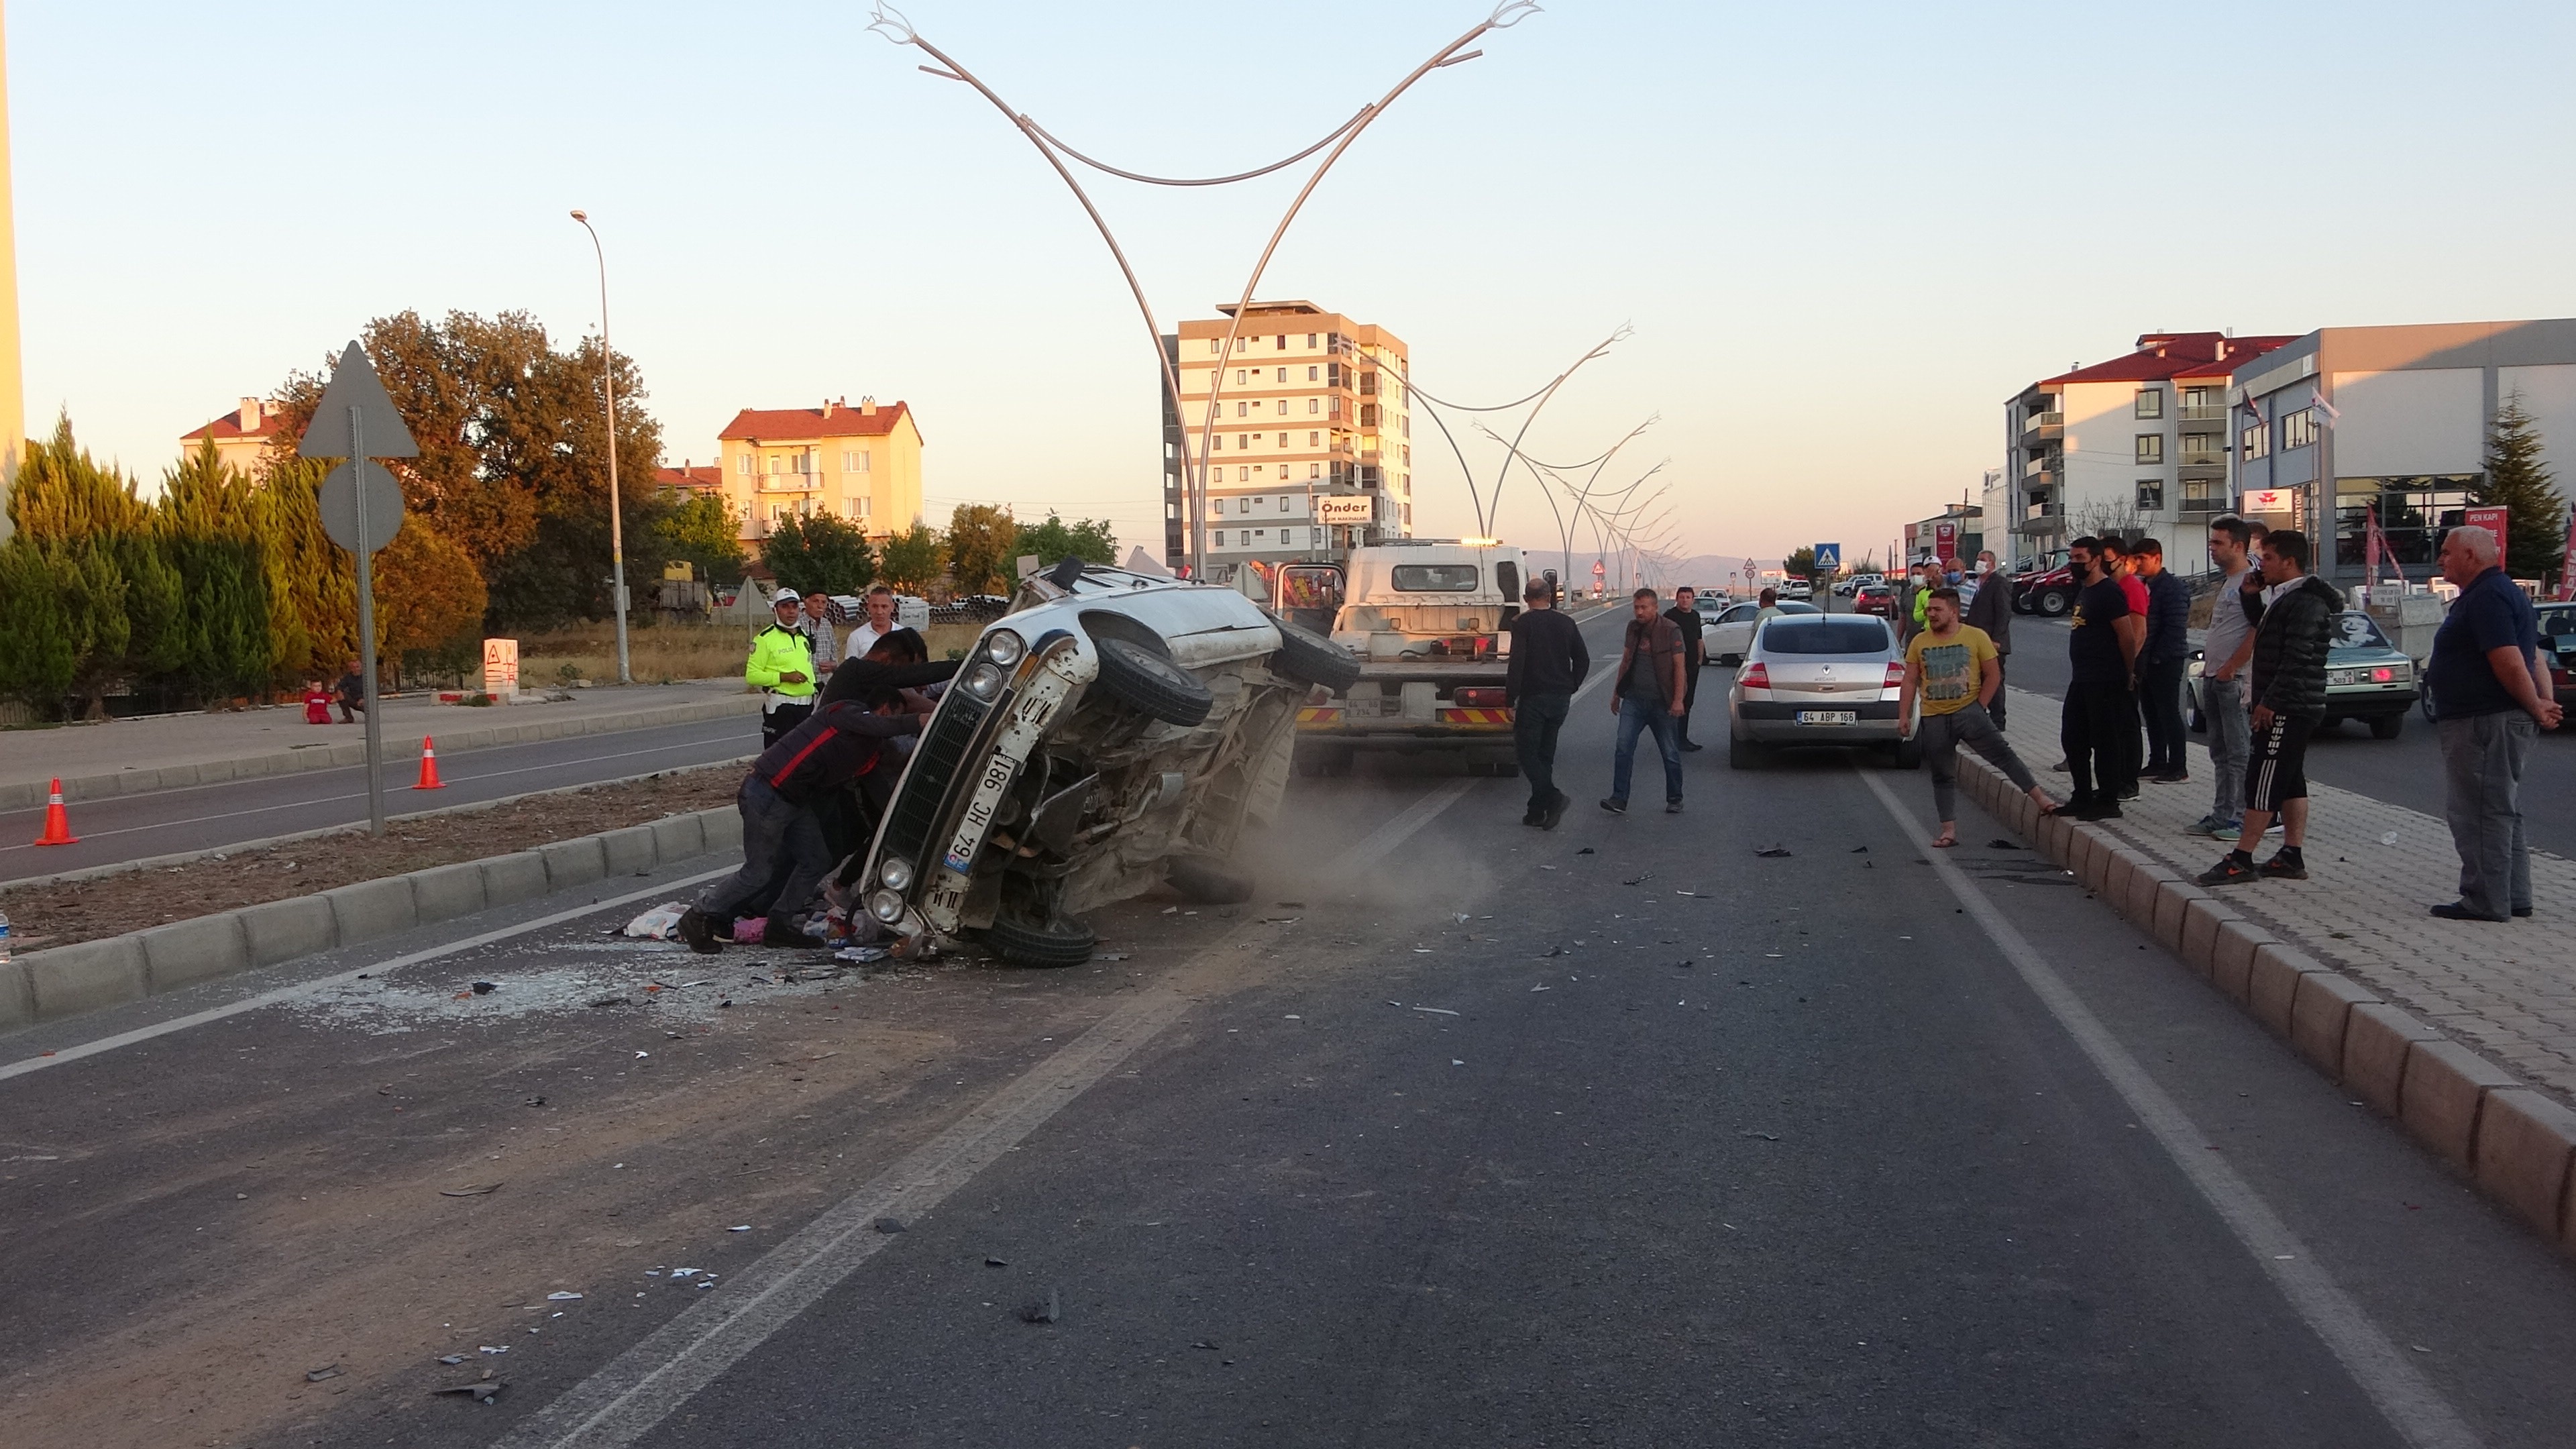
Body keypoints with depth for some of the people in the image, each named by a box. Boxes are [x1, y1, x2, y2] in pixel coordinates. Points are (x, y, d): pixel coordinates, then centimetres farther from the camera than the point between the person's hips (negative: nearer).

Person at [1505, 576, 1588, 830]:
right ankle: (1537, 811, 14)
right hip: (1560, 699, 6)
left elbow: (1517, 664, -16)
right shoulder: (1566, 623, 8)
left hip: (1533, 697, -6)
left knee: (1527, 752, 0)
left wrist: (1510, 701, -11)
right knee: (1545, 754, 13)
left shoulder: (1522, 623, -9)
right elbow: (1583, 660, 11)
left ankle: (1553, 797, -19)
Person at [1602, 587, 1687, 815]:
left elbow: (1678, 666, -10)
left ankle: (1674, 800, 20)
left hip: (1661, 702, -4)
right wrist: (1617, 692, 19)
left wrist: (1678, 699, -16)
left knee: (1670, 753, 7)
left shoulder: (1670, 631, -9)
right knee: (1624, 748, -8)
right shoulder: (1633, 628, 8)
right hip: (1634, 699, 4)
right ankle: (1619, 799, -8)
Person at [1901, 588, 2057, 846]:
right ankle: (1949, 831, 13)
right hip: (1934, 719, 3)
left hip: (1969, 712, -3)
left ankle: (2041, 798, -13)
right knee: (1942, 776, 7)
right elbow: (1910, 682, 9)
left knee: (2002, 753, -13)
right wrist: (1904, 715, 3)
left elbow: (1993, 675, 1)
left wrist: (1978, 707, -4)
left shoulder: (1976, 637, -2)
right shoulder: (1919, 642, 5)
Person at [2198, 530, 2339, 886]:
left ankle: (2241, 860, -10)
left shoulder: (2306, 603, -16)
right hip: (2288, 709, 11)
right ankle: (2291, 857, 16)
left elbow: (2296, 660, -23)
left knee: (2263, 781, -10)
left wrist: (2269, 702, -22)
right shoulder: (2285, 598, 17)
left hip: (2289, 710, -11)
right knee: (2290, 781, 12)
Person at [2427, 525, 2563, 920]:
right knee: (2500, 812, 16)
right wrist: (2544, 703, 6)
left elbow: (2510, 664, -24)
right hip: (2491, 722, 11)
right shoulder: (2498, 593, 19)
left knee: (2479, 813, -7)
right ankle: (2514, 897, 22)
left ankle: (2485, 902, -4)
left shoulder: (2487, 598, -17)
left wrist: (2537, 709, -13)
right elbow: (2534, 659, 18)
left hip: (2485, 724, -11)